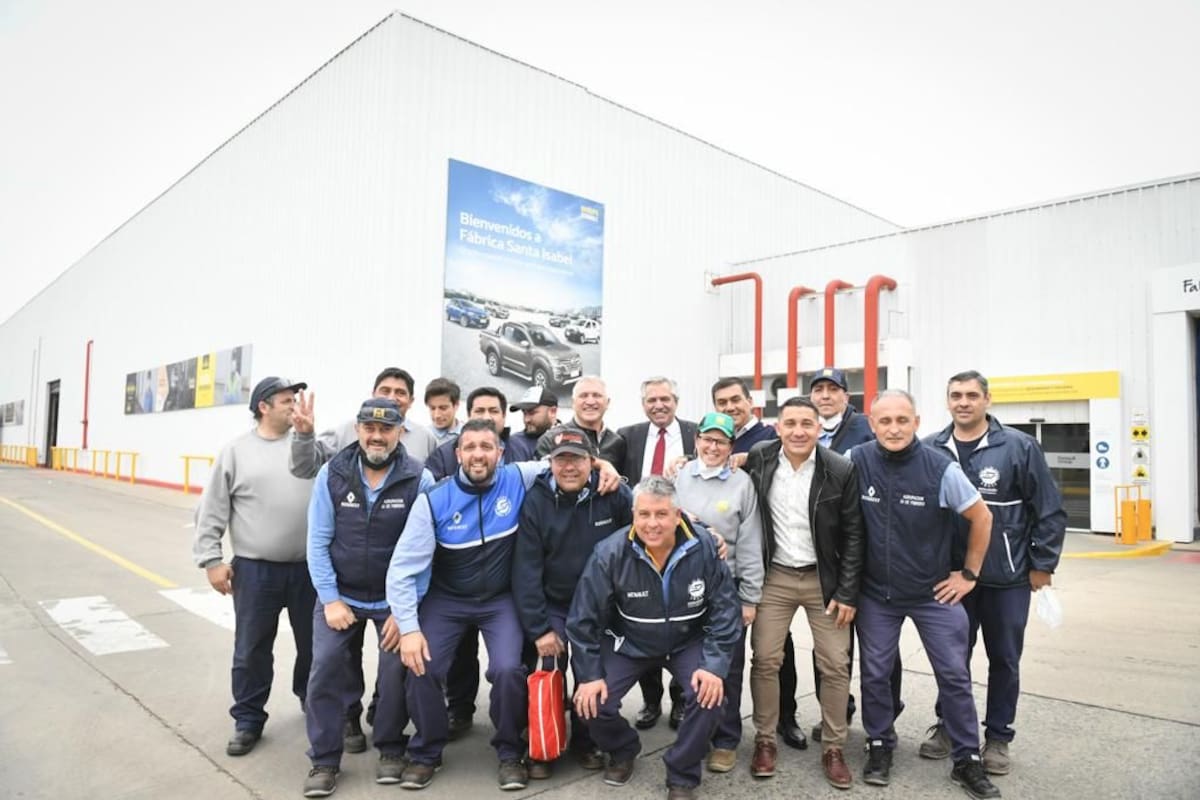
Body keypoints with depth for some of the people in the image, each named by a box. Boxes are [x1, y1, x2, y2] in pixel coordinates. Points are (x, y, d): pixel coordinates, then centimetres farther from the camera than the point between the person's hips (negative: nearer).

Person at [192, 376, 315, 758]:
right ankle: (248, 720, 27)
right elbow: (211, 512, 1)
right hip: (254, 570, -1)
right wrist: (211, 559, -2)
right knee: (251, 650, 9)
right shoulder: (236, 451, 0)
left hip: (309, 568, 2)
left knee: (314, 643, 15)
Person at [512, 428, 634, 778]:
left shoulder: (614, 494, -14)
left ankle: (585, 742, 31)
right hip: (553, 607, -1)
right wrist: (538, 628, -16)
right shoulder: (535, 501, -15)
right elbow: (526, 570, -15)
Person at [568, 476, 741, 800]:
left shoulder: (704, 547, -22)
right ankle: (622, 751, 20)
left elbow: (725, 610, -14)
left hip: (689, 642, 0)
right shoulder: (610, 553, -24)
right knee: (593, 702, -16)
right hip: (628, 643, 0)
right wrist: (589, 674, -15)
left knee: (709, 695, -24)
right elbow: (584, 619, -15)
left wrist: (715, 665, -21)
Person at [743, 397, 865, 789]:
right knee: (765, 660, 3)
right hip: (774, 577, 1)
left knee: (835, 664, 4)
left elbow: (853, 535, -6)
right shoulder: (759, 459, -7)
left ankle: (833, 748, 21)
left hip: (824, 579, -1)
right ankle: (765, 741, 21)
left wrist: (848, 592, -8)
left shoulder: (841, 470, -11)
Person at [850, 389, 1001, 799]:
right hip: (876, 592, 1)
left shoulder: (940, 467, -16)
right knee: (874, 672, 10)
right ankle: (880, 747, 29)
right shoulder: (856, 461, -12)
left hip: (934, 592, -1)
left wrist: (969, 574, 0)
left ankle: (967, 760, 23)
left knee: (954, 675, 7)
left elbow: (981, 517, -3)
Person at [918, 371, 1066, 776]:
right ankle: (947, 726, 31)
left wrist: (1043, 565, -4)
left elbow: (1050, 511, -4)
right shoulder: (931, 450, -3)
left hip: (1008, 577, -1)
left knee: (1004, 659, 12)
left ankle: (998, 737, 28)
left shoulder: (1019, 446, -9)